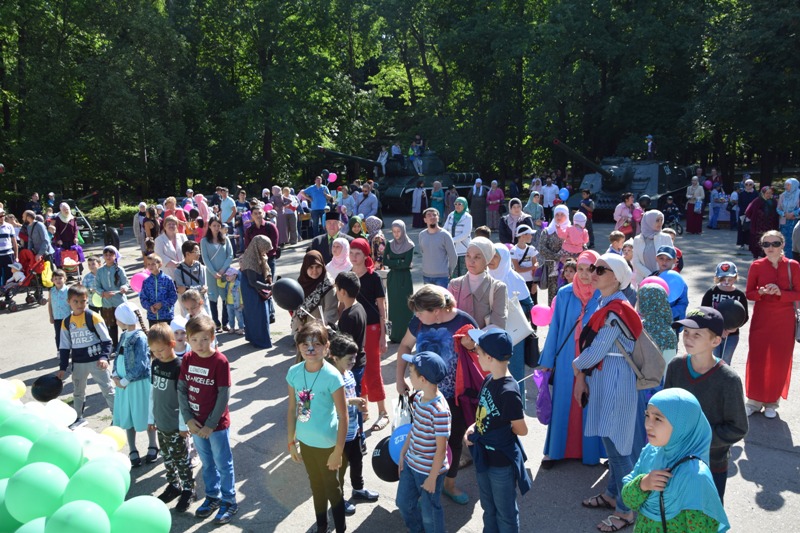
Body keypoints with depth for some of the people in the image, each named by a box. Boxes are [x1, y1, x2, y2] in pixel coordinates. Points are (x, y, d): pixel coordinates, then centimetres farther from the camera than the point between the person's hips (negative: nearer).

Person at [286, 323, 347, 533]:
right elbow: (292, 409, 2)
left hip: (326, 443, -5)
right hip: (305, 441, 5)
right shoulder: (294, 372, -9)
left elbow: (343, 416, -17)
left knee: (331, 487, 13)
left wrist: (338, 451, -15)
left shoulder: (332, 376, -23)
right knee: (316, 485, 23)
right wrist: (291, 442, 6)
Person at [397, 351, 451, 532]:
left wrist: (432, 478, -15)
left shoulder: (439, 411, -30)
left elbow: (441, 449, -22)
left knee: (430, 512, 14)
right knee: (404, 502, 25)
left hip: (429, 470, -8)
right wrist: (403, 453, 14)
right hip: (410, 463, 8)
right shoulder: (417, 397, -5)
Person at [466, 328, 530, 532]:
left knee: (505, 512, 16)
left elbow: (522, 430, -19)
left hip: (502, 462, -8)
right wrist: (474, 427, -6)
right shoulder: (489, 381, -4)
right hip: (484, 457, 8)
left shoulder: (508, 391, -30)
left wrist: (501, 430, -6)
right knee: (488, 508, 27)